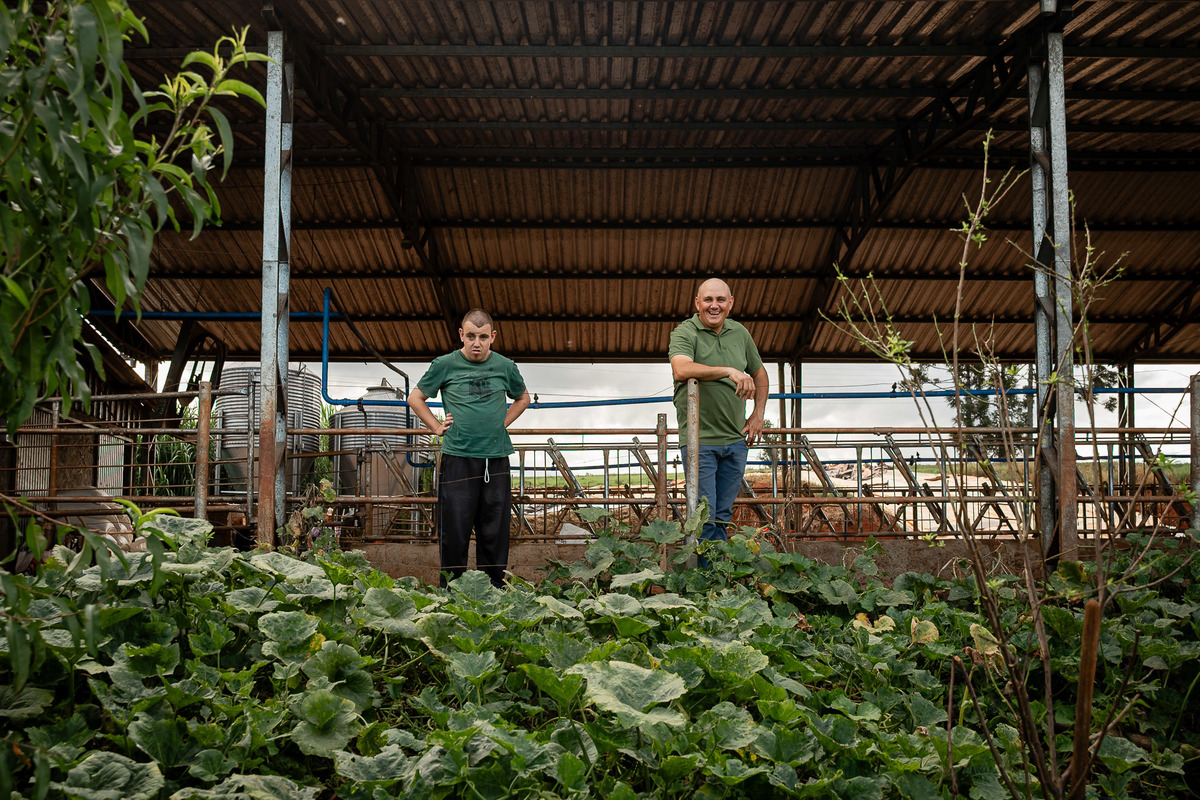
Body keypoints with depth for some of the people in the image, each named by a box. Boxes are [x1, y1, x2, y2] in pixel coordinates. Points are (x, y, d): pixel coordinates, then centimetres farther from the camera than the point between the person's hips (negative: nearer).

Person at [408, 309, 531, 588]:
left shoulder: (505, 366, 7)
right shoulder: (445, 365, 1)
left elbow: (522, 398, 26)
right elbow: (415, 398, 14)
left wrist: (502, 423, 12)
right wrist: (437, 427, 5)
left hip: (496, 460, 2)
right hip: (458, 457, -2)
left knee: (495, 530, 5)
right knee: (454, 529, -1)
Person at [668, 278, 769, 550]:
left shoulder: (740, 333, 10)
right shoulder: (684, 333, -7)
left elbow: (759, 374, 25)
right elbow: (681, 370, -29)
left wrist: (758, 415, 15)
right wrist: (728, 371, -38)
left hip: (736, 440, 5)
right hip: (699, 438, -5)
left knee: (723, 516, 11)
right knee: (704, 517, -6)